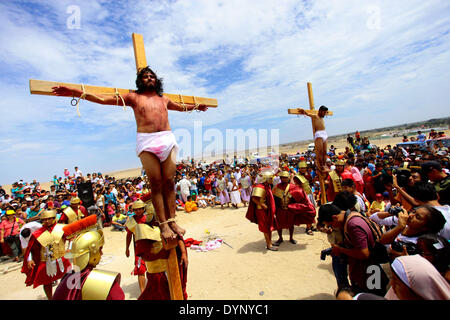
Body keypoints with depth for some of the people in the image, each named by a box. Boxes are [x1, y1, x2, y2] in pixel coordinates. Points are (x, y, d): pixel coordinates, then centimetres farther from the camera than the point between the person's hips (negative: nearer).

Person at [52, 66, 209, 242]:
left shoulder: (164, 99, 25)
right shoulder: (134, 97, 16)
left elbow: (181, 107, 43)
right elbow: (103, 99, 11)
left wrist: (196, 106, 53)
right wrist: (76, 92, 3)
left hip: (168, 140, 3)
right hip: (147, 143, -3)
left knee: (169, 183, -1)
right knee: (156, 183, -5)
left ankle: (172, 221, 5)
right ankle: (163, 224, 0)